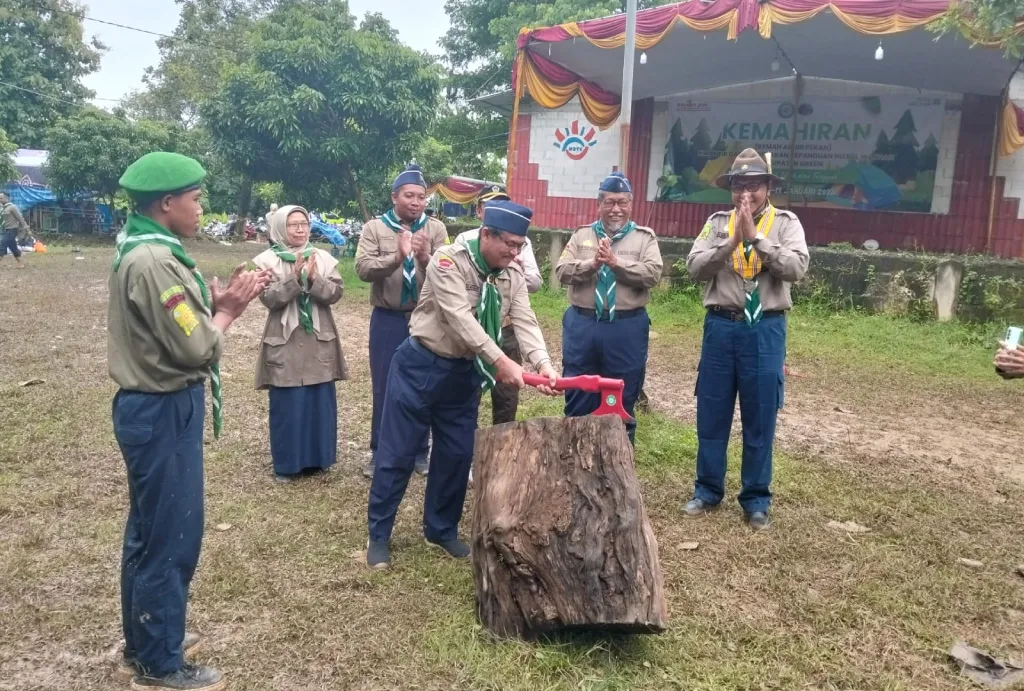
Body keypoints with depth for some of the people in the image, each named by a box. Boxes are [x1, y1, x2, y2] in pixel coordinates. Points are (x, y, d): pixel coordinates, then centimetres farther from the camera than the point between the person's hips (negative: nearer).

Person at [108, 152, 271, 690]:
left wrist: (217, 300, 0)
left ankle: (143, 644, 35)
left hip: (153, 407, 11)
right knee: (171, 536, 2)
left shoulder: (143, 250, 10)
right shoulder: (153, 262, -22)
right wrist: (229, 309, -8)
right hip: (163, 412, -11)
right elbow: (193, 348, -23)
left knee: (148, 531, 20)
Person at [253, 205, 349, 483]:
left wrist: (313, 279, -20)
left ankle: (317, 458, 23)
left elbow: (336, 293, -4)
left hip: (319, 343, 3)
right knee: (287, 405, 2)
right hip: (285, 343, -3)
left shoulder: (324, 258, 5)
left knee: (320, 402, 8)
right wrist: (294, 279, -23)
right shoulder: (268, 260, -2)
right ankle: (287, 463, 14)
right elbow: (269, 298, -12)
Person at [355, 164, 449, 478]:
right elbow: (363, 269, -16)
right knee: (384, 387, 9)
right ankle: (380, 451, 24)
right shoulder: (374, 228, -2)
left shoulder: (436, 229, 0)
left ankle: (419, 451, 25)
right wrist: (397, 256, -30)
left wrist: (425, 258, -30)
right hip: (387, 320, 0)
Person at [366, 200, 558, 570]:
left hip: (465, 373, 6)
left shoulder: (513, 275, -1)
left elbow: (525, 321, -11)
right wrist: (500, 361, -38)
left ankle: (441, 529, 29)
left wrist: (543, 363, -30)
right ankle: (378, 535, 16)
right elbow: (459, 317, -30)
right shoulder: (449, 260, -19)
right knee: (397, 453, 2)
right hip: (420, 365, -5)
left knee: (457, 454, 11)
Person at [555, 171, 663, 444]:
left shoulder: (645, 237, 5)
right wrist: (592, 263, -17)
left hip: (627, 328, -1)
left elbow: (652, 274, -10)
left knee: (622, 402, 9)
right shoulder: (581, 235, 9)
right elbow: (562, 271, -2)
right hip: (582, 324, 2)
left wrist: (616, 262, -17)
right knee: (578, 400, 11)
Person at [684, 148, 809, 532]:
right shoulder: (718, 222, 6)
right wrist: (732, 240, -16)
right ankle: (707, 490, 24)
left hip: (765, 330, -2)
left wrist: (757, 237, -16)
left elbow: (796, 268, -14)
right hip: (721, 327, 2)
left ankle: (756, 499, 20)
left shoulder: (786, 223, 2)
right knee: (711, 416, 9)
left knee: (760, 420, 6)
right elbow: (695, 267, -6)